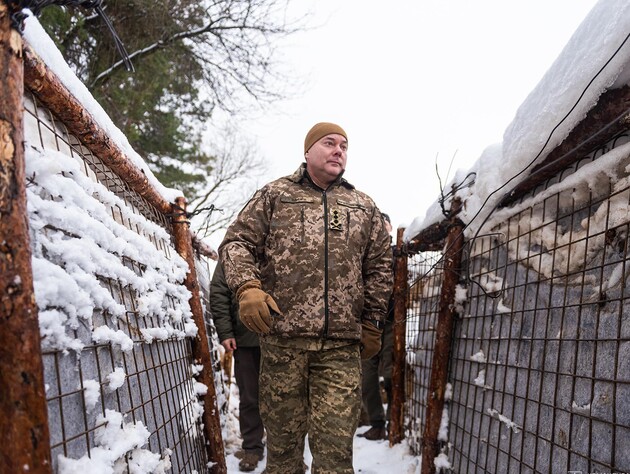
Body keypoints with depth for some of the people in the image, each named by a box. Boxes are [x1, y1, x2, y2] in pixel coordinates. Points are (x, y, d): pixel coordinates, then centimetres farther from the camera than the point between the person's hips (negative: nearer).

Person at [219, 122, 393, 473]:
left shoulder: (364, 207, 17)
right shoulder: (275, 195, 12)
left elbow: (380, 268, 18)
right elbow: (237, 241, 8)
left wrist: (372, 325, 14)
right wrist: (248, 287, -10)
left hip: (342, 345, 1)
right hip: (283, 338, -1)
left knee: (335, 443, -2)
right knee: (283, 435, 7)